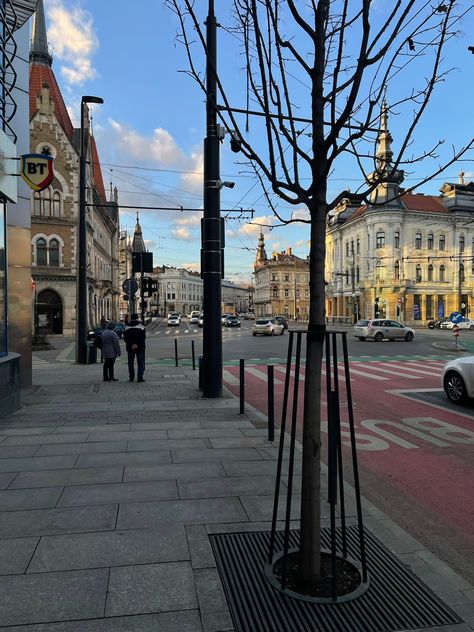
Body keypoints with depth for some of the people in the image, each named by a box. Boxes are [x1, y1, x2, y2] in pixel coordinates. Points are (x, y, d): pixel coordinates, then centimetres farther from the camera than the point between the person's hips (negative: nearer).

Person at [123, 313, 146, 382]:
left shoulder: (127, 328, 2)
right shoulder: (141, 327, -6)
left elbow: (125, 338, -1)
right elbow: (143, 337, -9)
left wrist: (131, 344, -1)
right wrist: (137, 344, -2)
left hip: (130, 348, 3)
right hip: (140, 347, -3)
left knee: (131, 363, 13)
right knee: (140, 362, 2)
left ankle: (131, 377, 16)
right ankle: (140, 377, -4)